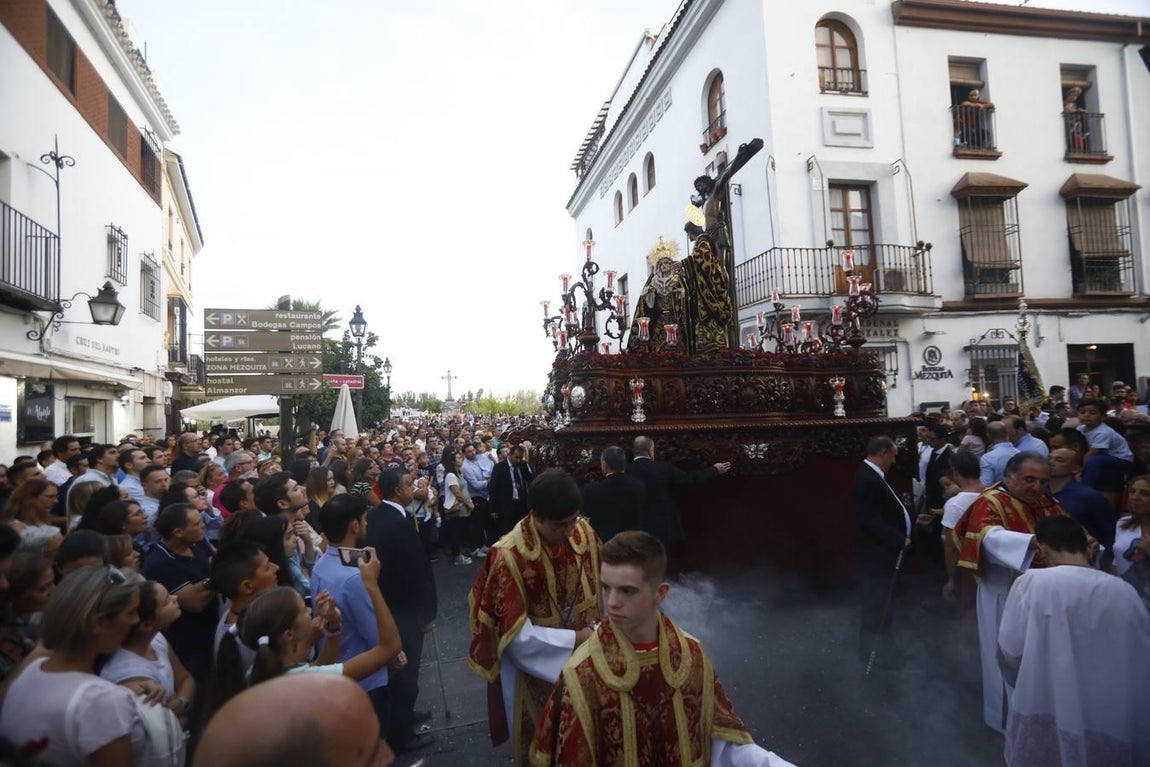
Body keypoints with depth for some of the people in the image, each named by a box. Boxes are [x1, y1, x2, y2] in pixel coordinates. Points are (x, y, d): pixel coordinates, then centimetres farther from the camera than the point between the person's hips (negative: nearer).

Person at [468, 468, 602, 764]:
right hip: (536, 667, -4)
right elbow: (516, 635, -24)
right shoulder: (509, 555, -29)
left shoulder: (584, 531, -14)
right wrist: (575, 638, -24)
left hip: (582, 655, 4)